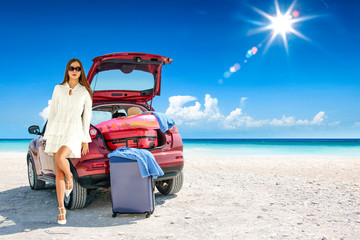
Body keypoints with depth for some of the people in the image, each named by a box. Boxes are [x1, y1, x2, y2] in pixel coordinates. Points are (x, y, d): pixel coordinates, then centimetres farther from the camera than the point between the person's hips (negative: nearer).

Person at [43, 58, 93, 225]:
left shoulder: (85, 92, 3)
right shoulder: (58, 89, 9)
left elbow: (87, 116, 4)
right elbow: (52, 113, 11)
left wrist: (85, 139, 1)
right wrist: (48, 135, 8)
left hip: (74, 131, -2)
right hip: (57, 130, 3)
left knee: (60, 158, -30)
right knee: (59, 172, 1)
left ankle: (70, 177, 4)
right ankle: (61, 209, 9)